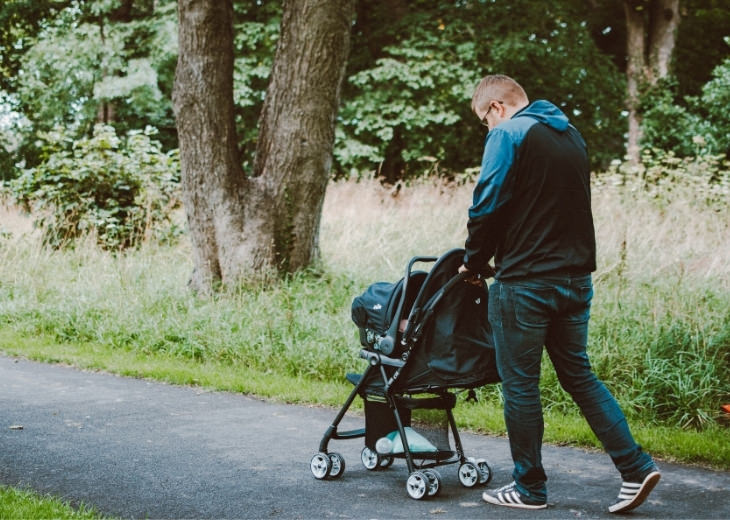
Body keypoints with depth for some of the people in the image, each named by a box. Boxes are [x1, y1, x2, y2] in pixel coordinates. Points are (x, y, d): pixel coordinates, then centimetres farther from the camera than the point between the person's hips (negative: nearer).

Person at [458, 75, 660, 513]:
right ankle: (636, 467, 9)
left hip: (525, 284, -7)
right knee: (579, 374, 16)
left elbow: (487, 208, -14)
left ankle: (530, 488, 12)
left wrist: (475, 263, 2)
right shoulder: (571, 135, 16)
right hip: (577, 277, 8)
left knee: (520, 386, 4)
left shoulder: (509, 134, -8)